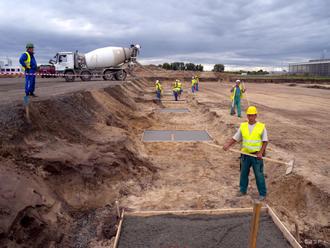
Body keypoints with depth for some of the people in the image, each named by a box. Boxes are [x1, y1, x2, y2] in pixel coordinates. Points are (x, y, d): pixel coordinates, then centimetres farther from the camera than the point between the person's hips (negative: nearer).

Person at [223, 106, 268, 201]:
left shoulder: (261, 127, -7)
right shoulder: (243, 126, 2)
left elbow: (265, 141, -5)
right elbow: (235, 138, 3)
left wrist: (261, 152, -16)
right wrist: (228, 144, -13)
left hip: (256, 155, -3)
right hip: (245, 154, 4)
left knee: (259, 175, 3)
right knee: (243, 173, 14)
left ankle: (262, 194, 18)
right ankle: (242, 190, 32)